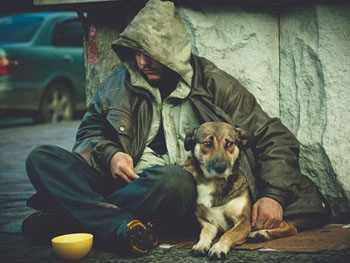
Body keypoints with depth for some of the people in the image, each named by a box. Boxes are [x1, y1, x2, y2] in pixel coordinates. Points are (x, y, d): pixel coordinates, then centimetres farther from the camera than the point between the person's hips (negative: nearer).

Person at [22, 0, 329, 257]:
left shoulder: (213, 84, 5)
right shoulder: (122, 82, 13)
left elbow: (275, 138, 5)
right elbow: (91, 127, 24)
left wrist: (274, 196, -11)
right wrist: (109, 155, 0)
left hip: (185, 189, -3)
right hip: (125, 178, 4)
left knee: (174, 180, -41)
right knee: (42, 158, -17)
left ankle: (61, 218, -32)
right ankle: (119, 226, -39)